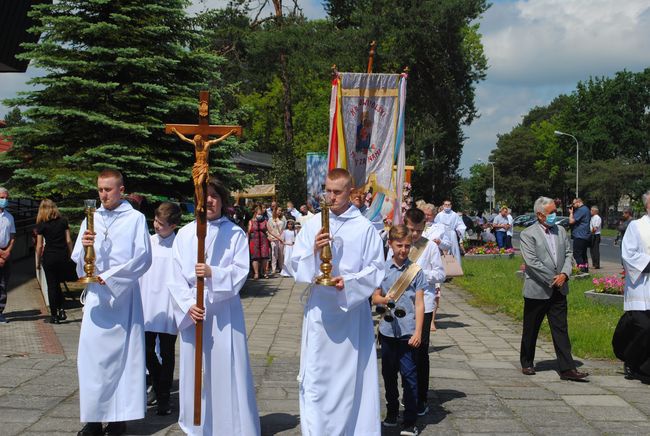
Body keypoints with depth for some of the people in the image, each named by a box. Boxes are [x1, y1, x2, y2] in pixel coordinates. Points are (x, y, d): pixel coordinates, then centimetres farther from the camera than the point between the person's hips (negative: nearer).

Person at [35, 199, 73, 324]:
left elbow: (39, 245, -3)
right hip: (63, 256, 3)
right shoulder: (63, 221, 2)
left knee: (52, 286, 5)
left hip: (49, 257, -3)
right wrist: (70, 256, 10)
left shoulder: (41, 225, -4)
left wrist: (38, 262, 6)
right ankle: (61, 309, 4)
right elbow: (69, 241, 1)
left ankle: (54, 316, 6)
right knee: (57, 284, 18)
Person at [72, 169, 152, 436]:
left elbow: (143, 257, -6)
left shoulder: (135, 218, 1)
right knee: (92, 354, -2)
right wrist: (84, 246, -13)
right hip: (96, 296, 3)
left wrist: (110, 276, -11)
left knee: (122, 354, -1)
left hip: (124, 296, -3)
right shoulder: (91, 220, 12)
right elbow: (78, 261, 9)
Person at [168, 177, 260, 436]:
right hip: (192, 310, 2)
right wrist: (188, 305, -11)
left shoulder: (235, 234, 2)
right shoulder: (184, 234, 6)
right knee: (195, 369, 6)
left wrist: (213, 273, -21)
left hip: (224, 311, -2)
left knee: (227, 369, -2)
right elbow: (177, 276, 2)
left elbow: (241, 271, -5)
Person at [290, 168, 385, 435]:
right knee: (317, 372, 2)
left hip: (352, 307, -1)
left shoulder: (365, 228, -1)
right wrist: (314, 251, -17)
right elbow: (297, 265, 2)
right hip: (319, 308, 1)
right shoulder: (312, 225, 4)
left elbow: (376, 269, -1)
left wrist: (349, 281, -16)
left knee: (351, 372, 4)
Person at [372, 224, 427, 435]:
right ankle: (392, 412, 30)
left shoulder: (415, 270, -3)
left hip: (408, 331, -3)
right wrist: (383, 299, -17)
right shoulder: (382, 268, 2)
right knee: (389, 373, 13)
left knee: (409, 374, -3)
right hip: (388, 329, 3)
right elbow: (375, 297, 7)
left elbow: (419, 303, -3)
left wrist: (418, 332, -9)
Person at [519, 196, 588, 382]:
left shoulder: (560, 231, 10)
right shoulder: (528, 234, -8)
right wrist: (552, 280, -14)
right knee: (530, 330, 9)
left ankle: (567, 368, 0)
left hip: (558, 290, 4)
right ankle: (527, 363, 25)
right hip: (537, 290, -4)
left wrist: (564, 274, -9)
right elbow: (532, 262, -15)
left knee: (561, 329, 2)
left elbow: (568, 254, 9)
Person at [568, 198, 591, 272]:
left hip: (579, 236, -10)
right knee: (583, 255, 17)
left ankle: (581, 270, -14)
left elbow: (571, 221, -19)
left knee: (577, 254, -9)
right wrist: (572, 212, 14)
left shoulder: (581, 210, -15)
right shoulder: (586, 209, 17)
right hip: (585, 236, 10)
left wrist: (571, 212, -3)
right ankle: (586, 270, 21)